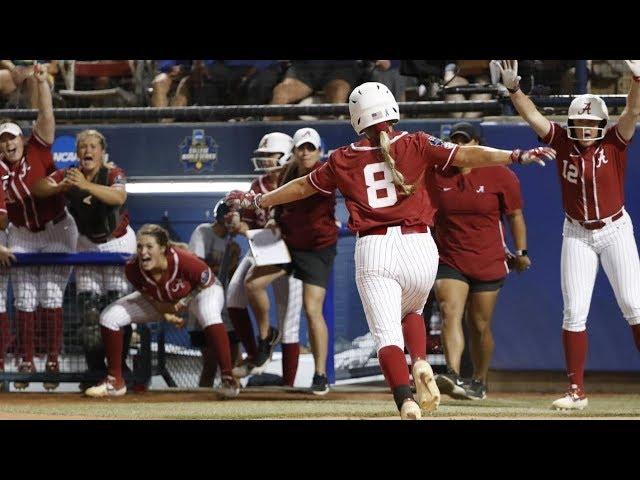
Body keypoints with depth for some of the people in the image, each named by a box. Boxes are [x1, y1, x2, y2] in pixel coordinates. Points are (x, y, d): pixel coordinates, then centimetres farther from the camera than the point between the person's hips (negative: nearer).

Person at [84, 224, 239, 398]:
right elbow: (145, 292, -7)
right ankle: (114, 381, 8)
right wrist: (163, 311, -14)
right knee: (108, 317, -7)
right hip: (161, 300, 4)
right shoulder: (133, 268, -29)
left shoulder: (185, 261, -40)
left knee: (209, 315, -40)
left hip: (200, 291, -4)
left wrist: (185, 301, -22)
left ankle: (228, 380, -30)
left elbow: (208, 283, -20)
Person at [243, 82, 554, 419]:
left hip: (373, 249, -1)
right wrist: (517, 156, -4)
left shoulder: (344, 159, 10)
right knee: (411, 311, 27)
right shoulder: (415, 145, 5)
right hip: (418, 246, 1)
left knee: (387, 333, -6)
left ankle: (406, 403, -29)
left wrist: (261, 201, 39)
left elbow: (303, 186, 23)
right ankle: (420, 364, -3)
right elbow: (464, 155, -4)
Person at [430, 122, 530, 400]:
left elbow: (515, 215, 5)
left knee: (479, 325, 6)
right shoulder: (436, 175, 2)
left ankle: (479, 382, 25)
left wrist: (521, 252, 3)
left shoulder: (500, 176, -3)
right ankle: (453, 376, -35)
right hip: (448, 261, 1)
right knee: (450, 313, -21)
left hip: (489, 263, -1)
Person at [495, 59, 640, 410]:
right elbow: (532, 116, -12)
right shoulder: (563, 142, -3)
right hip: (577, 234, 2)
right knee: (574, 312, -1)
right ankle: (576, 391, 2)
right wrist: (512, 88, -27)